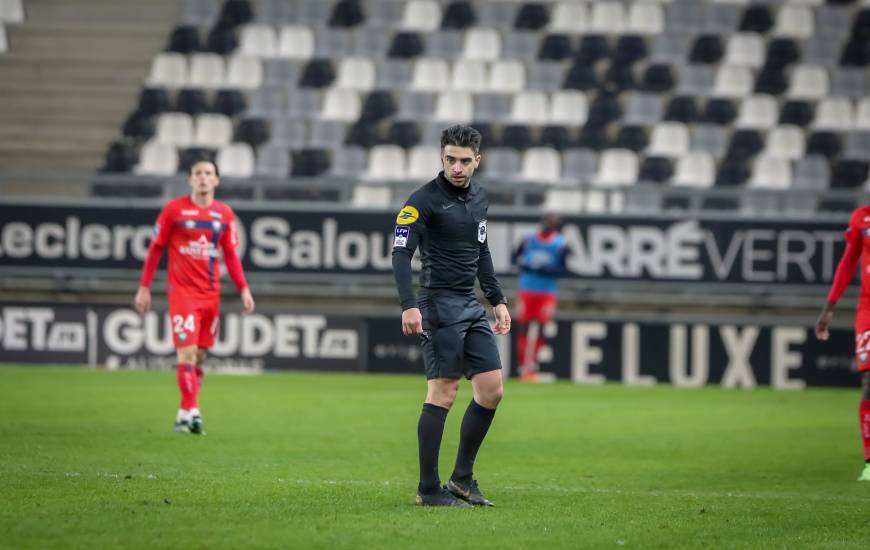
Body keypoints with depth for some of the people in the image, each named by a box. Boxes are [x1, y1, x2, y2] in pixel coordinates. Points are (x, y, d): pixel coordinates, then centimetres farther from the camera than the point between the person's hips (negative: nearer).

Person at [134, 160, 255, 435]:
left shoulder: (224, 214, 7)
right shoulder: (173, 209, -3)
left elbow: (231, 255, 14)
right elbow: (155, 249, 2)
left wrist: (243, 289, 6)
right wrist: (144, 287, 0)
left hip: (210, 293, 4)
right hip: (182, 291, -4)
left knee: (200, 355, 8)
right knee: (187, 352, -14)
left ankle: (186, 414, 17)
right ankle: (190, 411, -15)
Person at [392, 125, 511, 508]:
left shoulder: (478, 197, 13)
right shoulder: (425, 200, -10)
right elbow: (400, 254, -17)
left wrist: (497, 300, 20)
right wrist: (409, 306, -28)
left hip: (471, 306, 8)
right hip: (440, 305, -8)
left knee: (492, 390, 4)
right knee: (443, 392, -10)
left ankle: (462, 478, 15)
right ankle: (428, 489, -6)